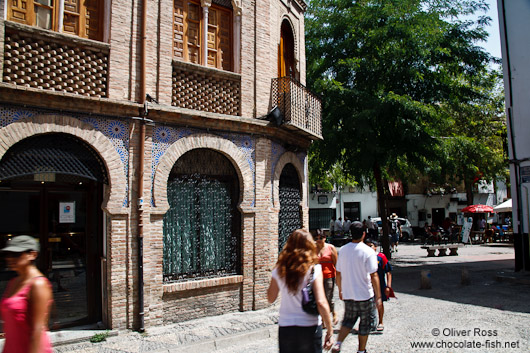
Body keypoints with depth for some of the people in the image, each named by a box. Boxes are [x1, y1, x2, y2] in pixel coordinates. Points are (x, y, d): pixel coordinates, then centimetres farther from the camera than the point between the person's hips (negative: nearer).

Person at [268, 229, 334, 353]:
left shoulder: (279, 269, -3)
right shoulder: (314, 269, -11)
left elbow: (270, 298, 8)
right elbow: (321, 303, -17)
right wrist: (329, 330, -8)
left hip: (285, 327, 2)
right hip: (309, 327, -2)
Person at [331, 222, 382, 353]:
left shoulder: (343, 250, -1)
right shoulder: (368, 251, -14)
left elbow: (338, 273, 6)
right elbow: (373, 276, -16)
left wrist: (340, 290, 19)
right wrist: (378, 296, -9)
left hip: (348, 294, 4)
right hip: (365, 294, -4)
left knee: (348, 319, 18)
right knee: (365, 323, 14)